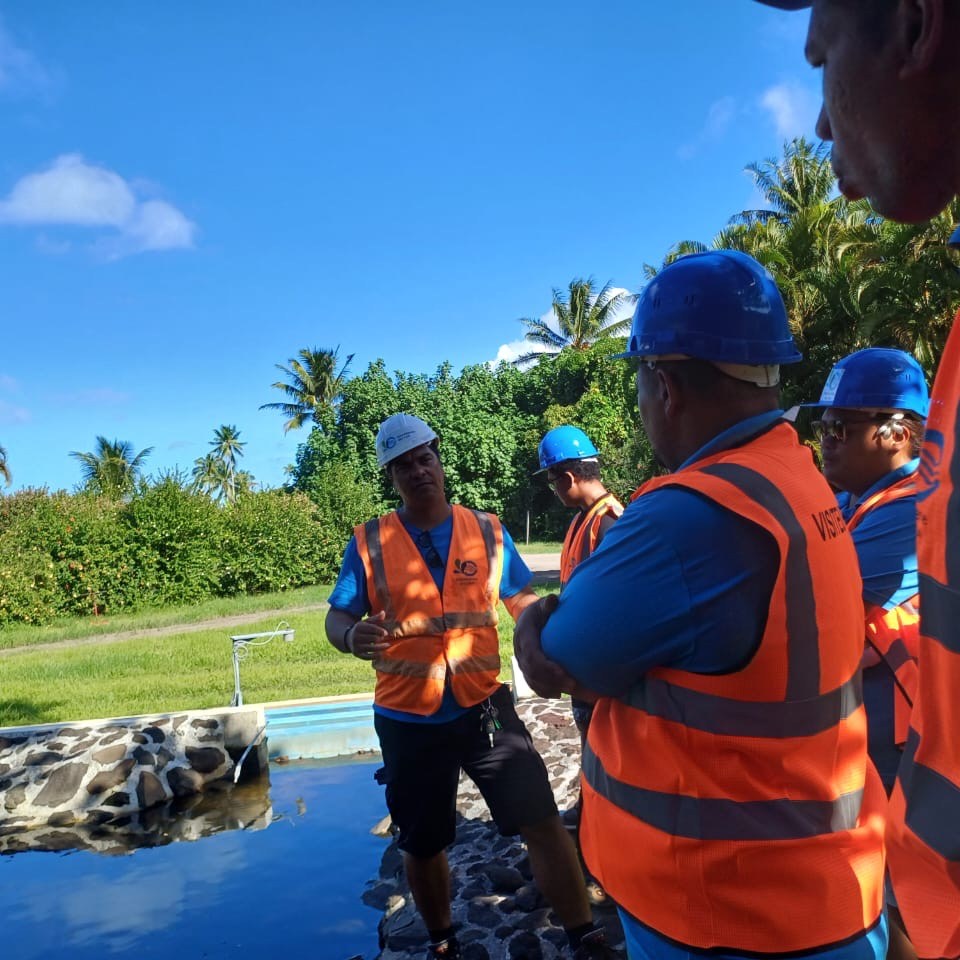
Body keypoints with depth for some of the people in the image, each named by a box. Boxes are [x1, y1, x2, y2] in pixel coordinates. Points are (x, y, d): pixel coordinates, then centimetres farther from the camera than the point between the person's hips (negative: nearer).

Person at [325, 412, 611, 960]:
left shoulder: (488, 530, 0)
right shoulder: (368, 543, -4)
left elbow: (521, 598, 6)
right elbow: (337, 617, -4)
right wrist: (352, 636, -28)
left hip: (484, 707, 0)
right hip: (408, 721, 1)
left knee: (542, 821, -3)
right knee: (423, 844, 18)